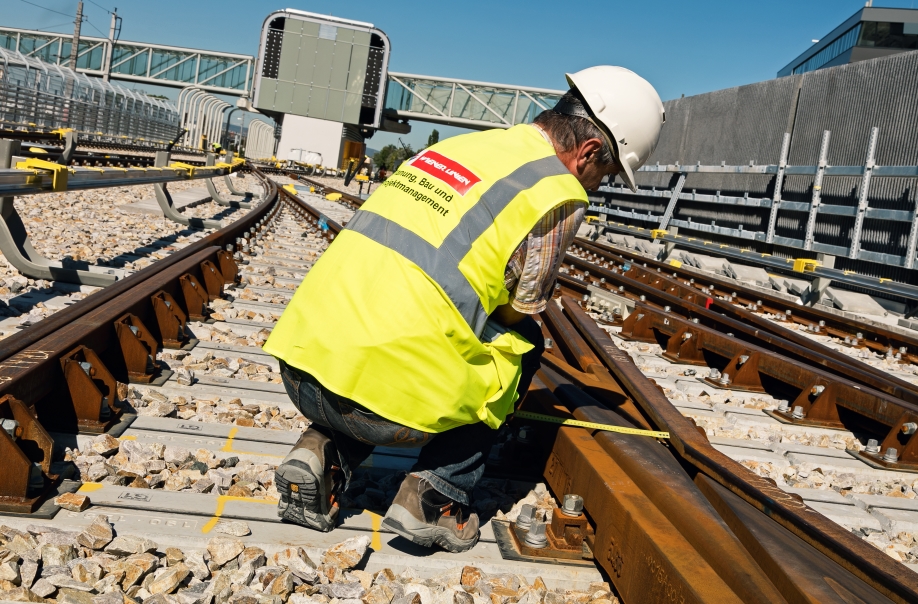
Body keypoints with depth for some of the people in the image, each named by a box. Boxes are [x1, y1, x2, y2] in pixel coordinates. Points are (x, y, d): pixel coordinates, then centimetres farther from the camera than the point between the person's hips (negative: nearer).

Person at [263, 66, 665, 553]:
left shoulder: (459, 145, 18)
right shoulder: (560, 195, -1)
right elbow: (519, 311, 6)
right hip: (385, 399, -6)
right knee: (522, 342, 17)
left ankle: (324, 456, 13)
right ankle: (437, 497, 9)